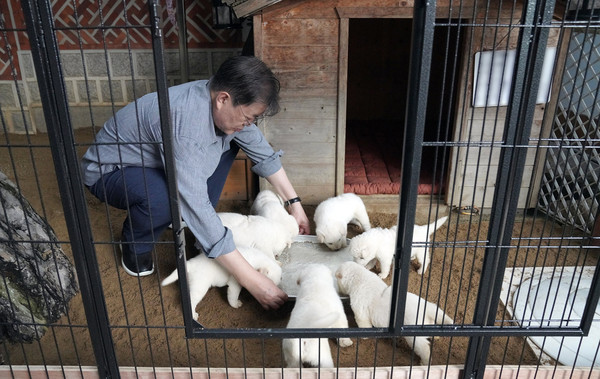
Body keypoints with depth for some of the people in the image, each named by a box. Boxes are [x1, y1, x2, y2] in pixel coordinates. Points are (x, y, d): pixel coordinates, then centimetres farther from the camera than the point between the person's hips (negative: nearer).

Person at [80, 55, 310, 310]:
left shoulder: (226, 105, -16)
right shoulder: (185, 125, -41)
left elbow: (263, 153, -2)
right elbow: (196, 207, -43)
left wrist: (294, 202, -3)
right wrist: (251, 281, -41)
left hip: (156, 162, 7)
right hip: (108, 172, -7)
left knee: (229, 141, -2)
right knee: (163, 198, -38)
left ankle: (196, 221, 5)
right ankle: (135, 245, -3)